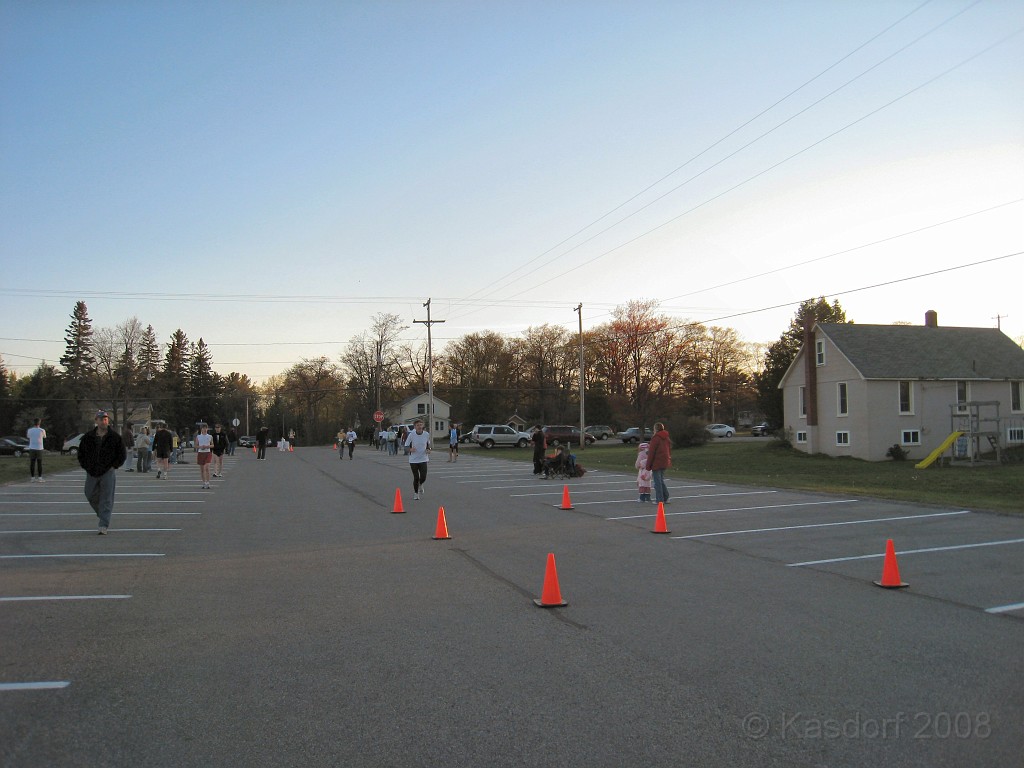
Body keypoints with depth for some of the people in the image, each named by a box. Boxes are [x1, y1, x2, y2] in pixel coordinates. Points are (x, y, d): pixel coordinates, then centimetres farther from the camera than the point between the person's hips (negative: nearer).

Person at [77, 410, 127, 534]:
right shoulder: (88, 436, 3)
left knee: (106, 500, -5)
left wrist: (114, 466, -4)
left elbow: (123, 453, 3)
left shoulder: (115, 437, -3)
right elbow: (81, 452, 15)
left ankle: (104, 526, -5)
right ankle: (104, 516, 34)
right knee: (91, 496, 12)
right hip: (92, 472, 4)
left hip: (108, 473, -4)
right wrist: (85, 466, 6)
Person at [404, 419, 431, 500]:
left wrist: (428, 450, -6)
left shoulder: (426, 435, -3)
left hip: (423, 459, 1)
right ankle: (416, 493, 25)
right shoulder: (411, 435, -9)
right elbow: (406, 447, -4)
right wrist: (410, 449, -26)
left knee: (423, 477, -8)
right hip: (413, 460, -1)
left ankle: (420, 485, 29)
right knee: (416, 478, 2)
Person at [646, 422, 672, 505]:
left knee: (657, 481, 0)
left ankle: (659, 500, 2)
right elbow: (669, 450, 16)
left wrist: (648, 465, -10)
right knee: (661, 480, 19)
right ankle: (665, 498, 18)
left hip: (657, 463, -8)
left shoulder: (655, 438, -14)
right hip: (665, 463, 8)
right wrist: (669, 460, 24)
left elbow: (651, 453, -15)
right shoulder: (667, 438, 9)